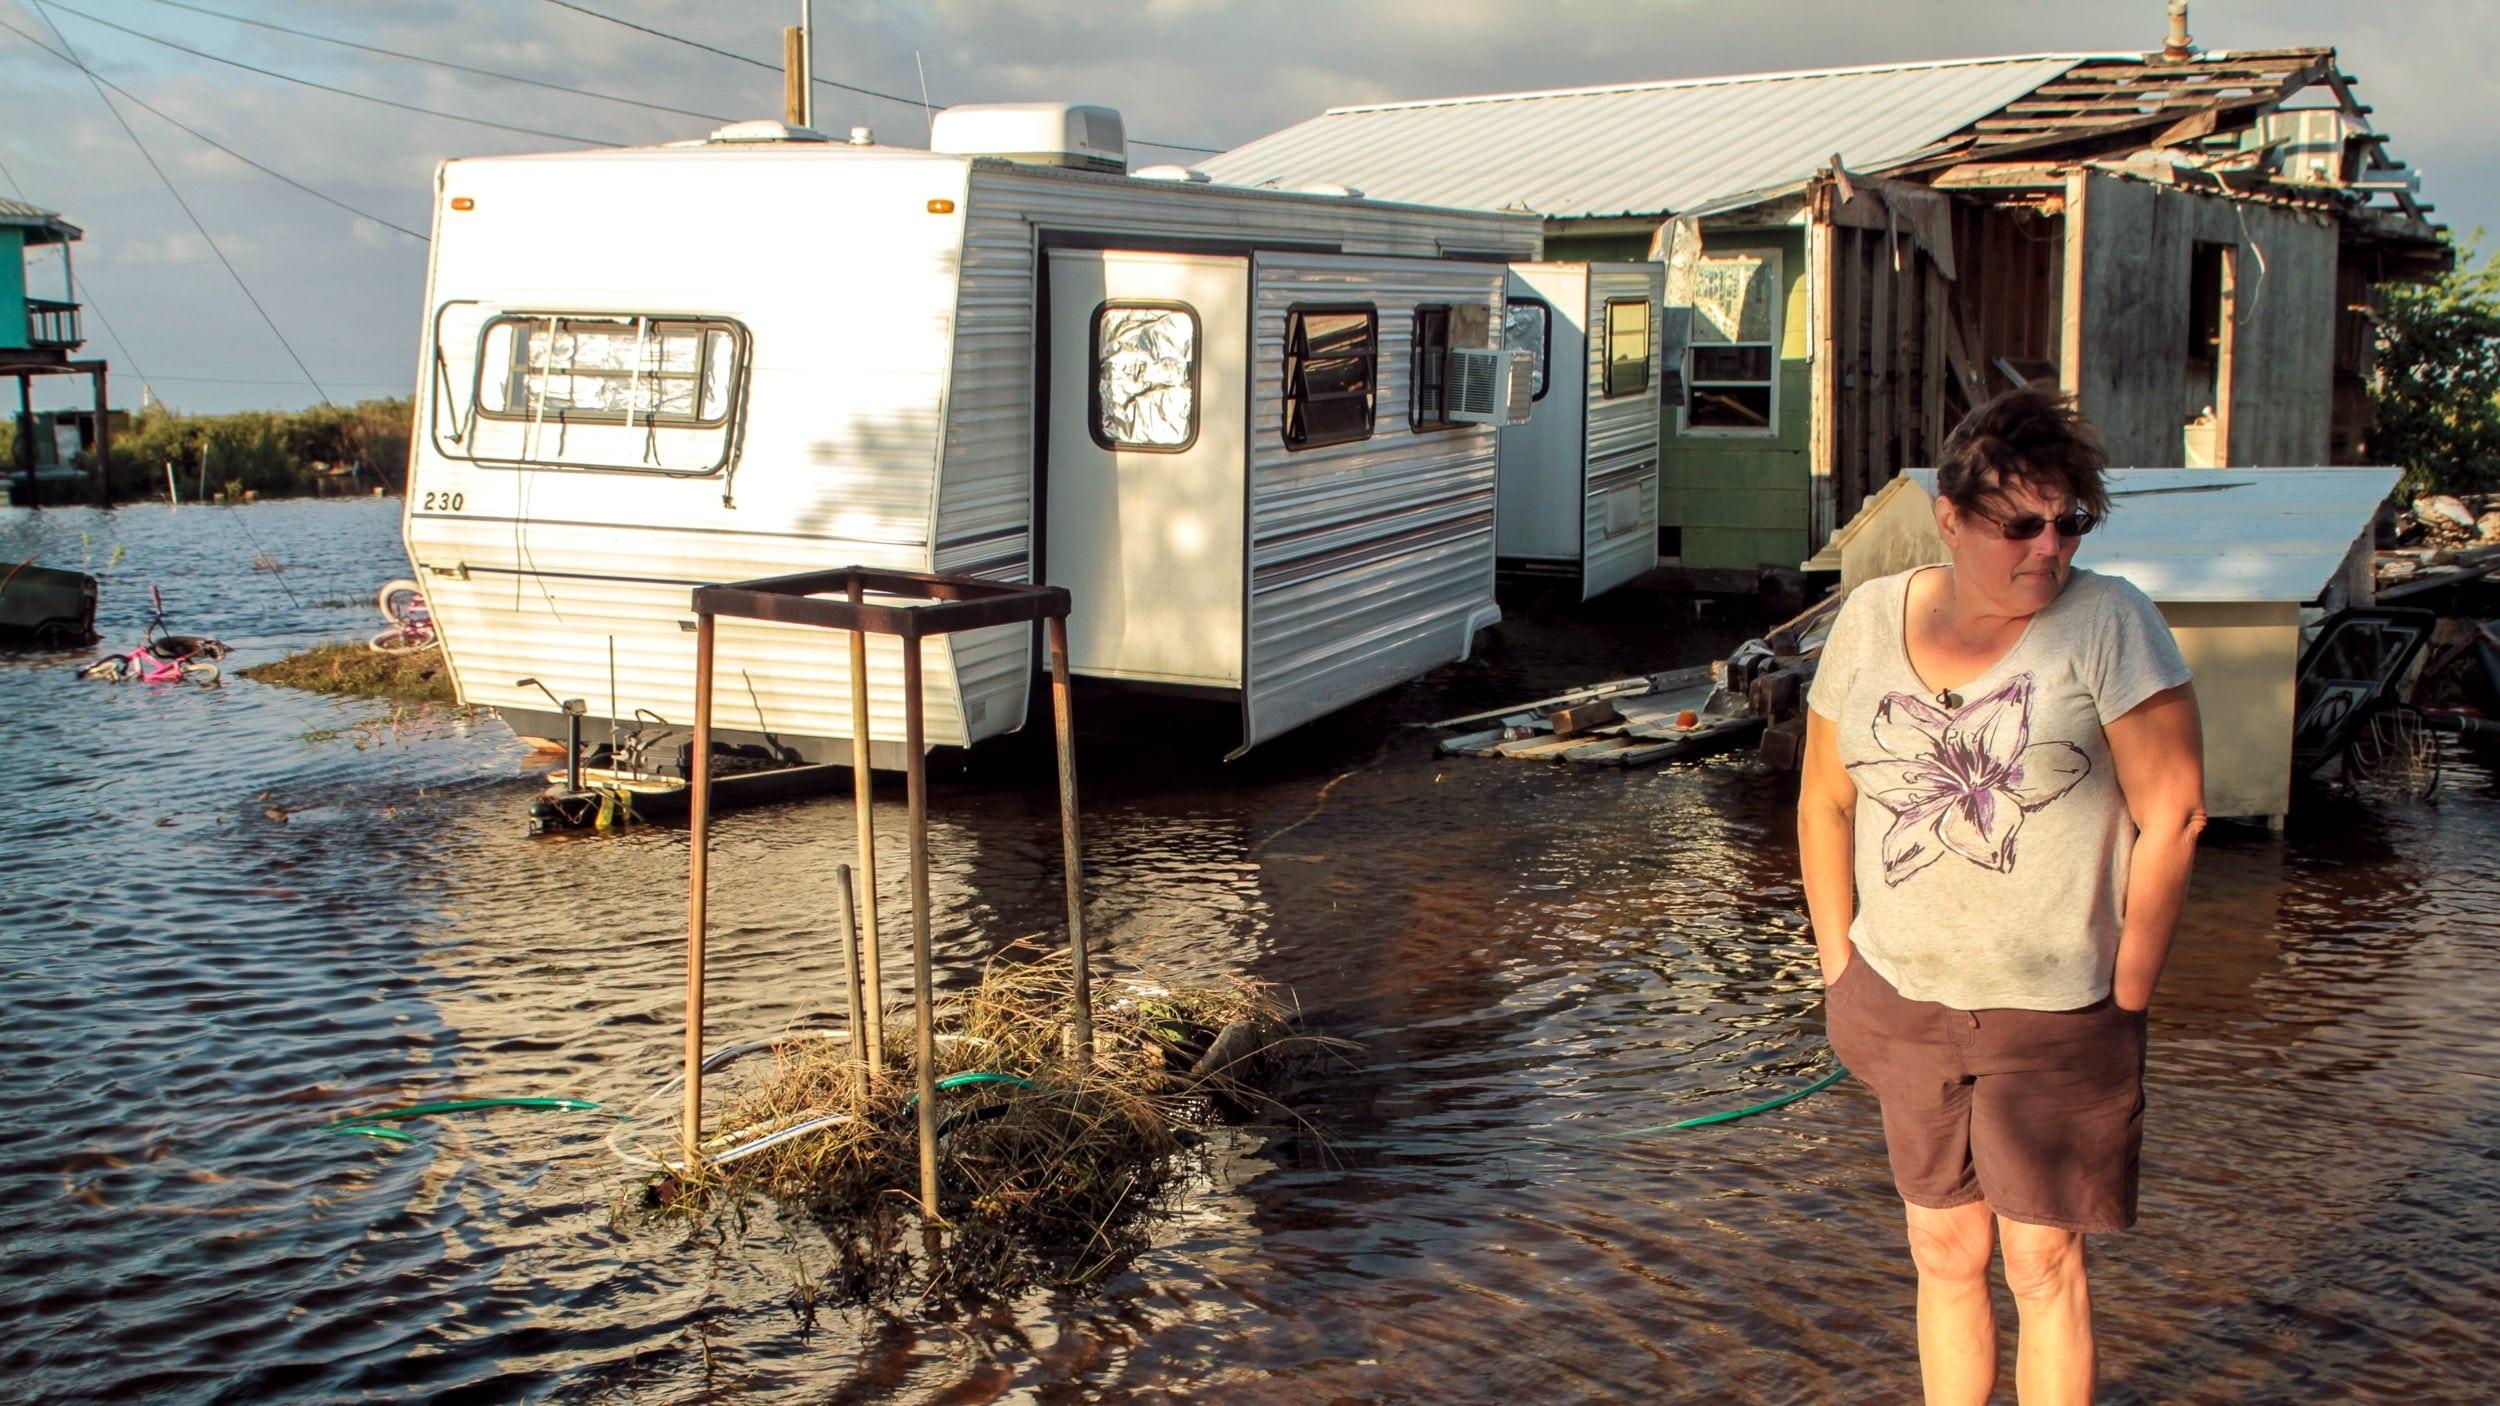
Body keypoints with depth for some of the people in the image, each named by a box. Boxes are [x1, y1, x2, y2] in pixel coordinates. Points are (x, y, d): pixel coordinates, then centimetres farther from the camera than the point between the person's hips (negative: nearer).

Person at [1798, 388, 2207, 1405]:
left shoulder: (2106, 622, -9)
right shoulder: (1871, 619, 2)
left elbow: (2173, 814, -9)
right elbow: (1824, 802, 10)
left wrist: (2125, 998, -9)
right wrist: (1841, 969, 7)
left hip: (2054, 1015, -3)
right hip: (1904, 1005, 3)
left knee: (2041, 1259, 4)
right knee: (1944, 1251, 13)